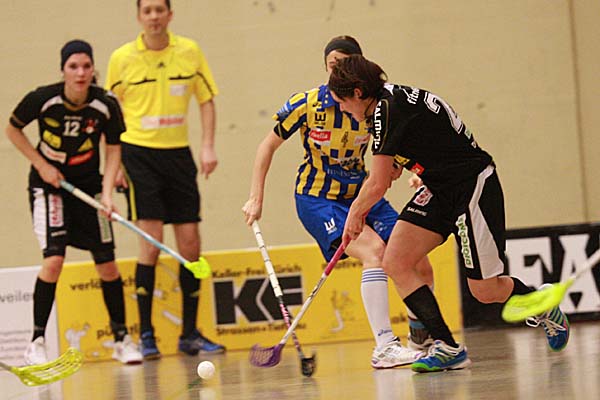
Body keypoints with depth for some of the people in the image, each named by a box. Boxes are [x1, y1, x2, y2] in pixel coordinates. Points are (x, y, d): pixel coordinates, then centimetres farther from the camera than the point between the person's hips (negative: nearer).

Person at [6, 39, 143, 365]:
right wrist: (41, 164, -8)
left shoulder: (106, 105, -14)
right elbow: (13, 129, 0)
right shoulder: (43, 99, -18)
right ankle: (37, 343, -6)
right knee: (53, 261, -17)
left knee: (107, 265, 0)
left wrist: (107, 191, -14)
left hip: (89, 186, 2)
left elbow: (113, 149, -1)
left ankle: (122, 339, 16)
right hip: (48, 184, -2)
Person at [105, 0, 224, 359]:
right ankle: (146, 334, -3)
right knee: (152, 241, -11)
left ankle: (190, 333, 13)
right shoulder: (122, 59, -2)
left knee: (190, 244, 2)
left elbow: (206, 99, 10)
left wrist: (209, 146, -1)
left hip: (178, 154, 3)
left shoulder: (190, 52, 3)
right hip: (139, 153, -3)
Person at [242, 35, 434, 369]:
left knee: (419, 265, -5)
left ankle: (422, 339, 20)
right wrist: (256, 198, -6)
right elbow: (268, 145, -3)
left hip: (360, 194, 4)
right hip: (317, 198, -4)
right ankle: (384, 347, -30)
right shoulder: (307, 104, -14)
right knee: (374, 250, -29)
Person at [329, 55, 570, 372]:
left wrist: (355, 215, 0)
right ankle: (447, 347, -8)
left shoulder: (387, 110, -23)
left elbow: (378, 185, -19)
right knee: (395, 263, -7)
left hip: (474, 187, -10)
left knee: (485, 291, -3)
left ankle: (546, 311, 27)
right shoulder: (392, 99, 6)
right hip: (441, 190, 10)